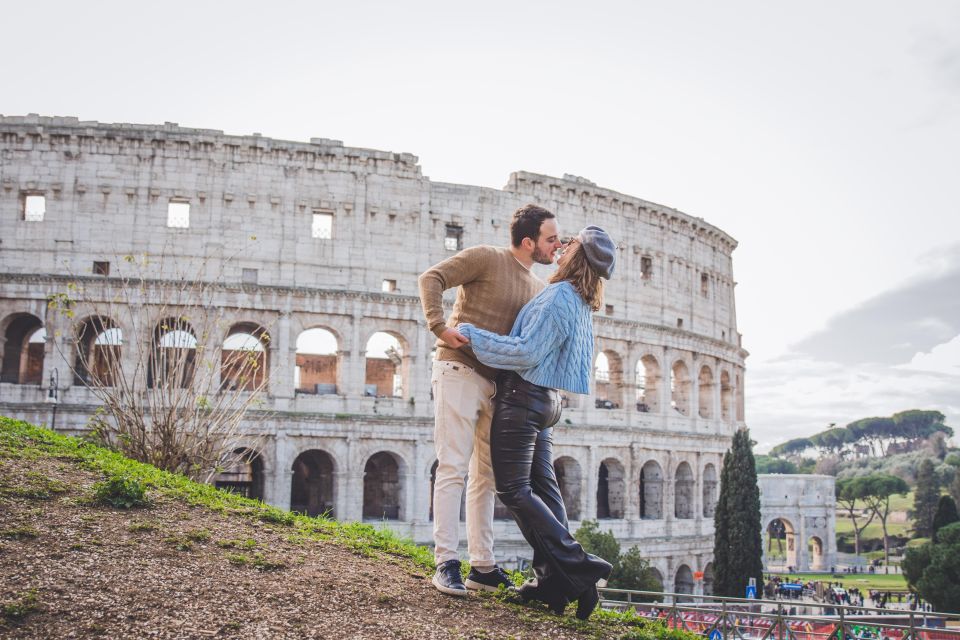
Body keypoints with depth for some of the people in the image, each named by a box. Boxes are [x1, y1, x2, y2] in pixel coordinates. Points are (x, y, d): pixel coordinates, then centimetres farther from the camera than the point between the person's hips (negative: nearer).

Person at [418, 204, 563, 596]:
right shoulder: (486, 258, -6)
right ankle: (446, 563, -5)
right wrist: (439, 327, -22)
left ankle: (482, 567, 17)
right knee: (453, 469, -9)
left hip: (496, 384, 8)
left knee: (486, 476, 10)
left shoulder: (537, 289, 17)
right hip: (460, 371, -8)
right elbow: (431, 279, -11)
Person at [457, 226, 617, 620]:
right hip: (546, 399, 10)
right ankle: (554, 580, 3)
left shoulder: (558, 297, -17)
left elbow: (526, 351, -23)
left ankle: (574, 564, -10)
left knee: (514, 490, -6)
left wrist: (472, 333, -17)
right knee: (542, 487, 7)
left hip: (522, 395, -9)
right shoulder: (582, 306, 13)